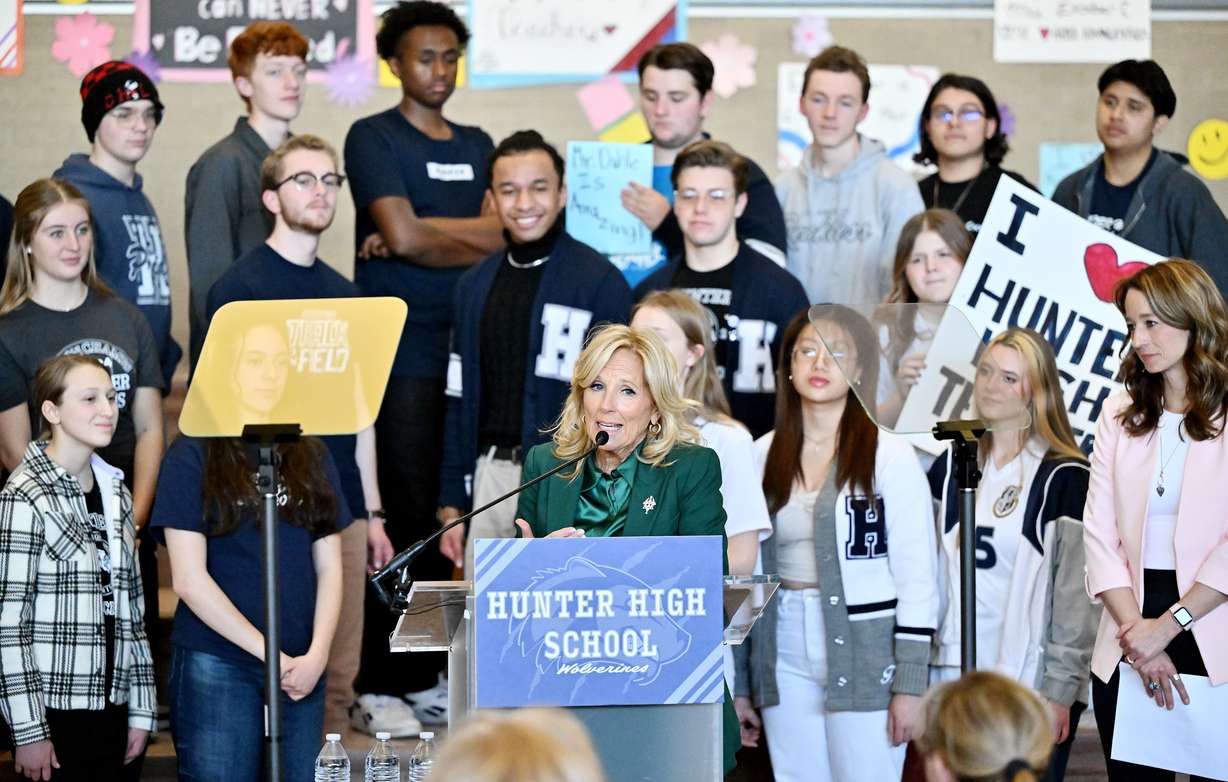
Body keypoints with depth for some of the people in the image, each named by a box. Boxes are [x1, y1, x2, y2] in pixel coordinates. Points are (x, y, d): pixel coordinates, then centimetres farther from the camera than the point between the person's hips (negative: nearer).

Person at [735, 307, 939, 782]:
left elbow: (918, 577, -5)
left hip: (867, 656, -4)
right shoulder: (763, 457, 8)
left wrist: (910, 684, -10)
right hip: (785, 661, 4)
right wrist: (739, 685, 10)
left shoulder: (888, 455, -3)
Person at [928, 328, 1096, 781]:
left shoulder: (1064, 477, -6)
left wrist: (1060, 689, -12)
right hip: (956, 676, 5)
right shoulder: (950, 466, 11)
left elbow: (1077, 595, -8)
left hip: (1033, 686, -5)